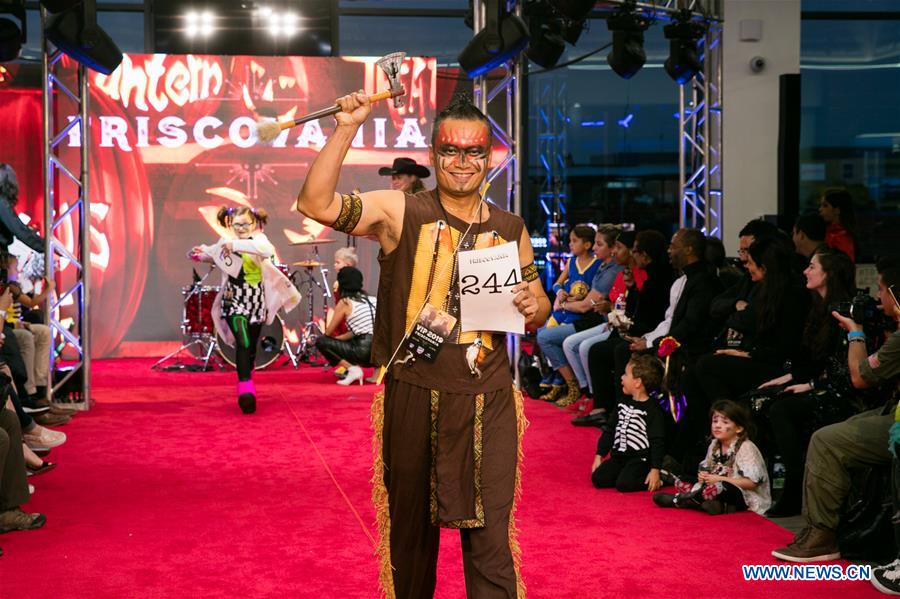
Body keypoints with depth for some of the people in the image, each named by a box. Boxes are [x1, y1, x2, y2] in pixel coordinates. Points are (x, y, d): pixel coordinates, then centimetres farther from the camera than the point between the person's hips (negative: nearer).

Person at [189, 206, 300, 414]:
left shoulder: (259, 240, -7)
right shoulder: (225, 243, 5)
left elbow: (268, 250, -33)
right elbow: (211, 254, 29)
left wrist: (236, 245, -39)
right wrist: (199, 254, 8)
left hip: (255, 301, 0)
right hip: (234, 301, 0)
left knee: (252, 346, 13)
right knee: (242, 343, -20)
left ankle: (247, 380, 38)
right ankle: (245, 387, -26)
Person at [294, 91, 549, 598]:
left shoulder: (511, 229, 7)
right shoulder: (401, 212, -2)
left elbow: (540, 306, 17)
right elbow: (315, 204, -13)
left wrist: (532, 306, -6)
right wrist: (347, 128, -20)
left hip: (487, 403, 1)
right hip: (411, 396, -1)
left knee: (490, 538, 1)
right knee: (411, 528, 14)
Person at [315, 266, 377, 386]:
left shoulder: (344, 303, -1)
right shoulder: (370, 299, 16)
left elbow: (328, 332, 6)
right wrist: (339, 338, 28)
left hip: (365, 352, -7)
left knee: (320, 342, 3)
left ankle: (352, 369, -7)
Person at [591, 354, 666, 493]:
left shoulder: (653, 410, -11)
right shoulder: (623, 403, 12)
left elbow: (657, 442, -12)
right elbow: (610, 430, 18)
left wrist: (655, 470, -18)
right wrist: (599, 455, 15)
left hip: (640, 459, -6)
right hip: (619, 456, 6)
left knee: (623, 484, -27)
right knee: (597, 478, -13)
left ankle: (658, 479, -5)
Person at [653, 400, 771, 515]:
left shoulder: (746, 448, -13)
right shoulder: (714, 445, 9)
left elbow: (752, 482, -20)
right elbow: (706, 470, 19)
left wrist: (720, 479, -18)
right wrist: (704, 476, -5)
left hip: (746, 497, -8)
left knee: (719, 487, -39)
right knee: (680, 484, -6)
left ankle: (677, 500, -20)